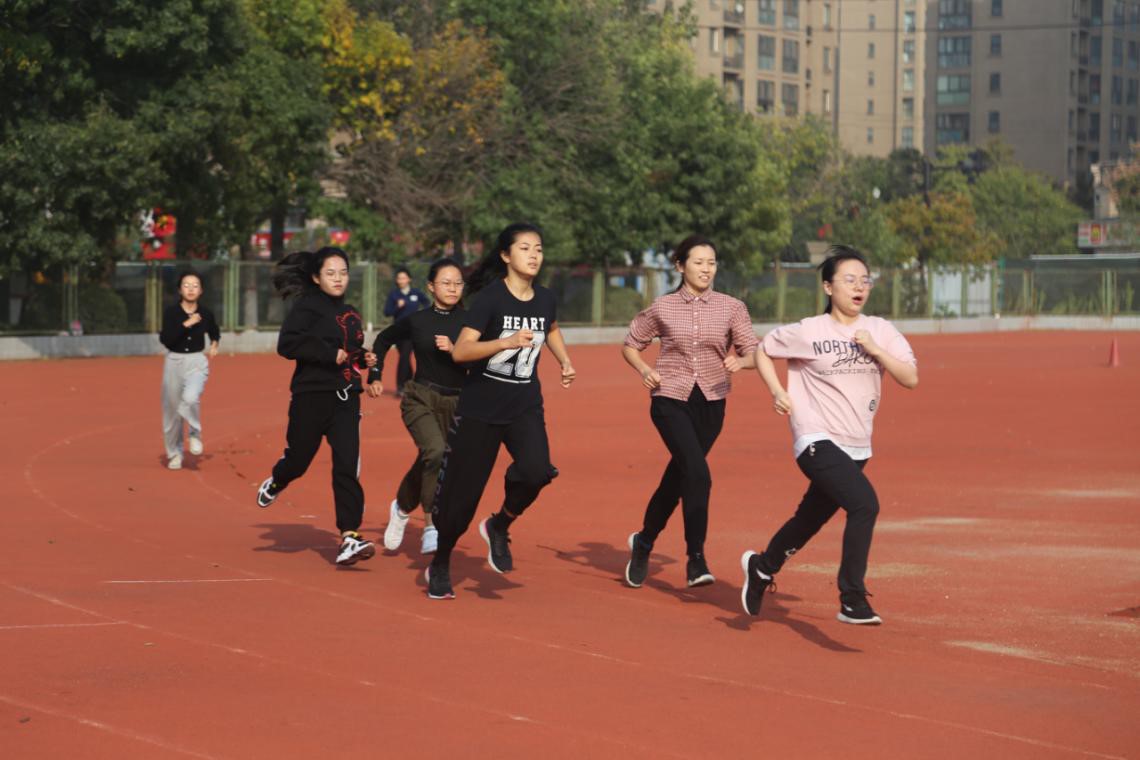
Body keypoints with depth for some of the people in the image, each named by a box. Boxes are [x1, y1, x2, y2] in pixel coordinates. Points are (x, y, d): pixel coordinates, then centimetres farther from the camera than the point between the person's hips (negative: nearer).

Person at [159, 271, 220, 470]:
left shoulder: (206, 314, 1)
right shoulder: (171, 312, -7)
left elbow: (214, 332, 23)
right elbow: (165, 339, -19)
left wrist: (214, 345, 4)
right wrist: (186, 324, -23)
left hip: (197, 362, -1)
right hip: (174, 362, 1)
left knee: (191, 398, -29)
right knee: (172, 409, 7)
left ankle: (195, 434, -1)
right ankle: (174, 453, 25)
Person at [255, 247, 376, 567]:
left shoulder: (349, 313, 14)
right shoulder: (307, 307, -6)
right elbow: (288, 345, -20)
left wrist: (362, 358, 8)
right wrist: (331, 354, -20)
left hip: (346, 398, 5)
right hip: (312, 396, -4)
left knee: (347, 466, -8)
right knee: (298, 459, 9)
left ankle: (350, 537, -13)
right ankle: (275, 483, 46)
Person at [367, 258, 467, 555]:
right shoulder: (416, 321, 0)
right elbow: (384, 340, 17)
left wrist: (453, 350, -21)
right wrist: (374, 376, 11)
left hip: (455, 404, 2)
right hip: (420, 399, -2)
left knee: (426, 465, 12)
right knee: (436, 452, -27)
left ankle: (401, 508, 42)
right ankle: (432, 524, -20)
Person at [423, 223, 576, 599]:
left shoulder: (545, 299, 3)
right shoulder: (491, 297, -13)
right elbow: (460, 351, -23)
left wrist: (565, 362, 18)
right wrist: (508, 341, -32)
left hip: (525, 408, 3)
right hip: (480, 408, -3)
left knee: (536, 471, -26)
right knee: (461, 494, 2)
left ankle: (499, 527, 3)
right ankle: (439, 566, 26)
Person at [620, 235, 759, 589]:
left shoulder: (731, 308, 2)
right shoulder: (661, 308, 1)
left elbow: (753, 352, -2)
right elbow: (630, 345, 13)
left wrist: (741, 361, -24)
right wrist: (644, 370, -6)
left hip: (711, 403, 3)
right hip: (670, 399, -3)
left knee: (678, 478, 11)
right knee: (698, 473, -21)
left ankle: (644, 543, 35)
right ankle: (695, 559, -16)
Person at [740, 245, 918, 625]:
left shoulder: (880, 330, 5)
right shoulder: (808, 332, -5)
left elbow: (910, 378, -2)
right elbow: (762, 350, 10)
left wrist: (875, 350, -14)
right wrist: (777, 392, -2)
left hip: (856, 448, 6)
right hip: (817, 441, -6)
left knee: (811, 519, 19)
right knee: (864, 504, -27)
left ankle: (762, 567, 47)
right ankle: (852, 600, -22)